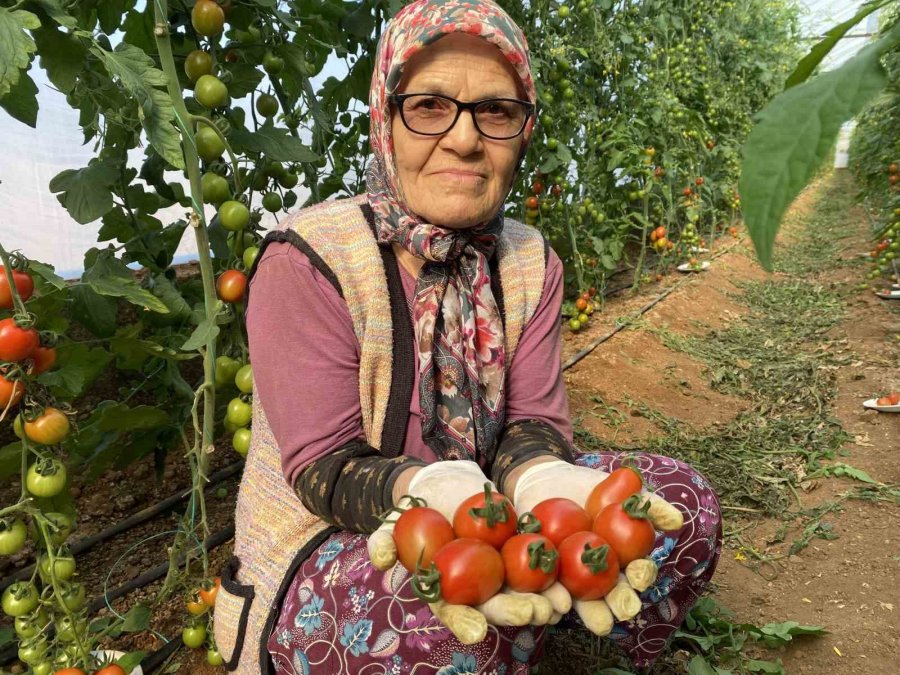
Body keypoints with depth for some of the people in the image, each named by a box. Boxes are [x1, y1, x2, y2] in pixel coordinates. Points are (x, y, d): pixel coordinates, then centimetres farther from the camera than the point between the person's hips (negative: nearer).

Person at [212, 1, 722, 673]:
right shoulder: (306, 261, -19)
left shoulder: (532, 261, 0)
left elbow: (533, 420, -8)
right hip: (318, 545, -5)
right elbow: (324, 467, -20)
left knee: (682, 498, -8)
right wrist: (431, 490, -43)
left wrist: (543, 481, -33)